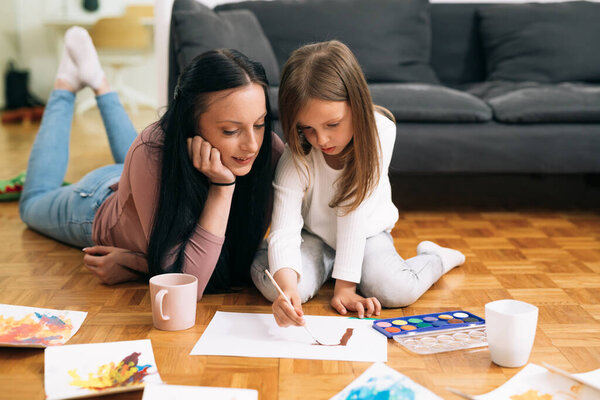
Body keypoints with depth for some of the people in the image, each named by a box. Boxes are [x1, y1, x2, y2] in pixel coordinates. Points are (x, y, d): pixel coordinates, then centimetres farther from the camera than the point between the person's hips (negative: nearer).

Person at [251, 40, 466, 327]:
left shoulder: (379, 131, -26)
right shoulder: (296, 159, -27)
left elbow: (355, 211, -27)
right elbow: (283, 232, -33)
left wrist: (345, 285, -29)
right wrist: (287, 288, -54)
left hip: (367, 234, 0)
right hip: (314, 236, 1)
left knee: (396, 290, -29)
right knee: (272, 284, -28)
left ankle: (434, 257, 8)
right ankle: (326, 265, 7)